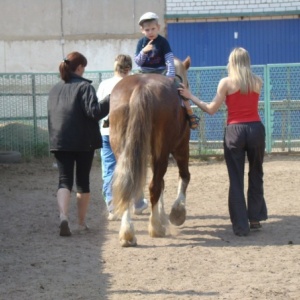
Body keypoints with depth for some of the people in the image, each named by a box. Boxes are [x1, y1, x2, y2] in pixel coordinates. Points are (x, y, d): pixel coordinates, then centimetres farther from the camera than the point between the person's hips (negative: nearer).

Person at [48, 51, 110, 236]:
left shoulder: (55, 89, 11)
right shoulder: (85, 87, -8)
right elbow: (93, 111, -19)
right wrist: (111, 102, -13)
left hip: (60, 142, 3)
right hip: (83, 142, -3)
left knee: (64, 180, -1)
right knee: (83, 180, 10)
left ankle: (63, 217, -25)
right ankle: (82, 222, 18)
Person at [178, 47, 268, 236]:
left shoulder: (226, 83, -5)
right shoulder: (258, 82, 4)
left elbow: (211, 110, -3)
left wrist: (191, 97, 7)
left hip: (235, 131, -2)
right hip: (256, 129, 2)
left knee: (236, 179, 4)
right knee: (256, 175, 18)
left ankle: (241, 225, 2)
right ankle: (255, 218, 21)